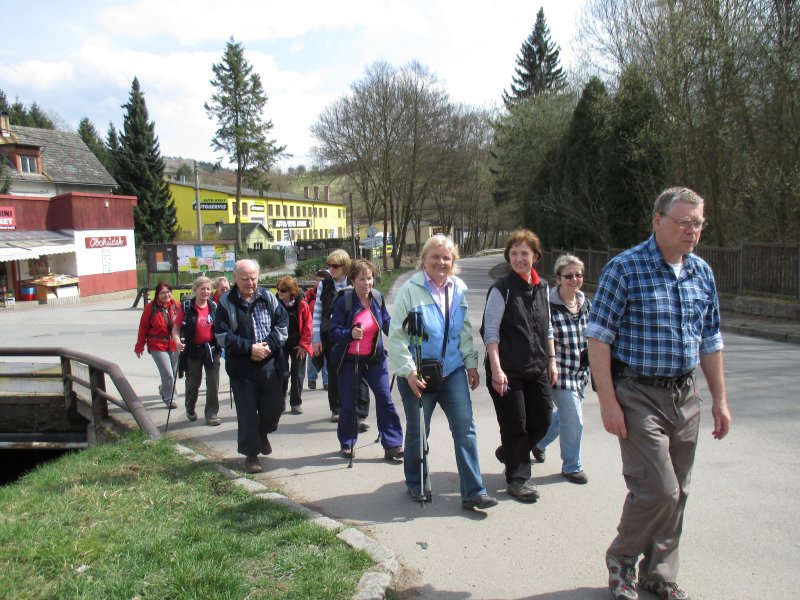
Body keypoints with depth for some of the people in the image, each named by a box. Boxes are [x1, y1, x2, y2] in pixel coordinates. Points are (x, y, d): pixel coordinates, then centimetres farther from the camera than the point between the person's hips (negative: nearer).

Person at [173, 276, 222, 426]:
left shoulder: (214, 306, 1)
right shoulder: (186, 306, -8)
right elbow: (176, 328, -7)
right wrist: (177, 341, -24)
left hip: (211, 349, 2)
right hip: (192, 350, -2)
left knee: (213, 383, 1)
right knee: (193, 383, 14)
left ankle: (211, 414, 13)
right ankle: (190, 409, 39)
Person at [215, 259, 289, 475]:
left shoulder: (268, 298, 4)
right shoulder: (226, 303, -4)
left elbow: (282, 324, 4)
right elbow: (222, 335, -9)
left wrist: (269, 345, -11)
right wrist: (249, 348, -16)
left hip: (269, 364, 3)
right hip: (241, 367, -2)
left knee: (275, 406, 7)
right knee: (247, 412, 4)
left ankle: (262, 433, 38)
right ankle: (251, 453, 18)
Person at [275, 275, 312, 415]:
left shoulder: (301, 305, -8)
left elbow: (307, 326, -5)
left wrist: (303, 344, -8)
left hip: (298, 345, 0)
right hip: (281, 345, 0)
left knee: (297, 375, 6)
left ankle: (296, 403, 17)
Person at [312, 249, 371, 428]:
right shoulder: (324, 284, 2)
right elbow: (317, 312, 5)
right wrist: (316, 338, 2)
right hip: (330, 337, 3)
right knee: (333, 375, 14)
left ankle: (361, 415, 0)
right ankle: (336, 410, 31)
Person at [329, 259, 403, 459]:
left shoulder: (378, 299, -3)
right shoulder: (343, 302, -14)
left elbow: (387, 324, 10)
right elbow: (334, 332, -16)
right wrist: (350, 334, -35)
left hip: (374, 359, 3)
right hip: (349, 360, -2)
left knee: (385, 399, -5)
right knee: (348, 404, 7)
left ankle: (393, 445, 2)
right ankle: (347, 444, 28)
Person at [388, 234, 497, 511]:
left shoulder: (458, 289, 6)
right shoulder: (410, 289, -10)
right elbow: (396, 335, -11)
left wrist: (471, 363, 9)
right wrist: (408, 371, -16)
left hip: (452, 371, 4)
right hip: (418, 375, -4)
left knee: (465, 427, -3)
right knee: (418, 431, 10)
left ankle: (473, 492, 5)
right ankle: (416, 485, 31)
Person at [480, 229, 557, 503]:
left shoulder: (542, 288, 9)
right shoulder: (502, 289, -10)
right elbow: (491, 332, -12)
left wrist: (552, 361, 13)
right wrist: (496, 369, -17)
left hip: (537, 368, 6)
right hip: (508, 371, -6)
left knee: (542, 421, 12)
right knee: (515, 426, 4)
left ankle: (508, 453, 39)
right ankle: (517, 478, 22)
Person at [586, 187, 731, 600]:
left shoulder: (702, 273, 8)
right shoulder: (625, 268, -11)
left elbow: (710, 341, 15)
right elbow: (598, 336, -12)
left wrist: (720, 400, 14)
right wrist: (608, 401, -16)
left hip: (685, 396, 6)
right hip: (639, 395, -6)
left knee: (675, 493, 12)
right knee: (657, 490, -8)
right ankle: (621, 560, 19)